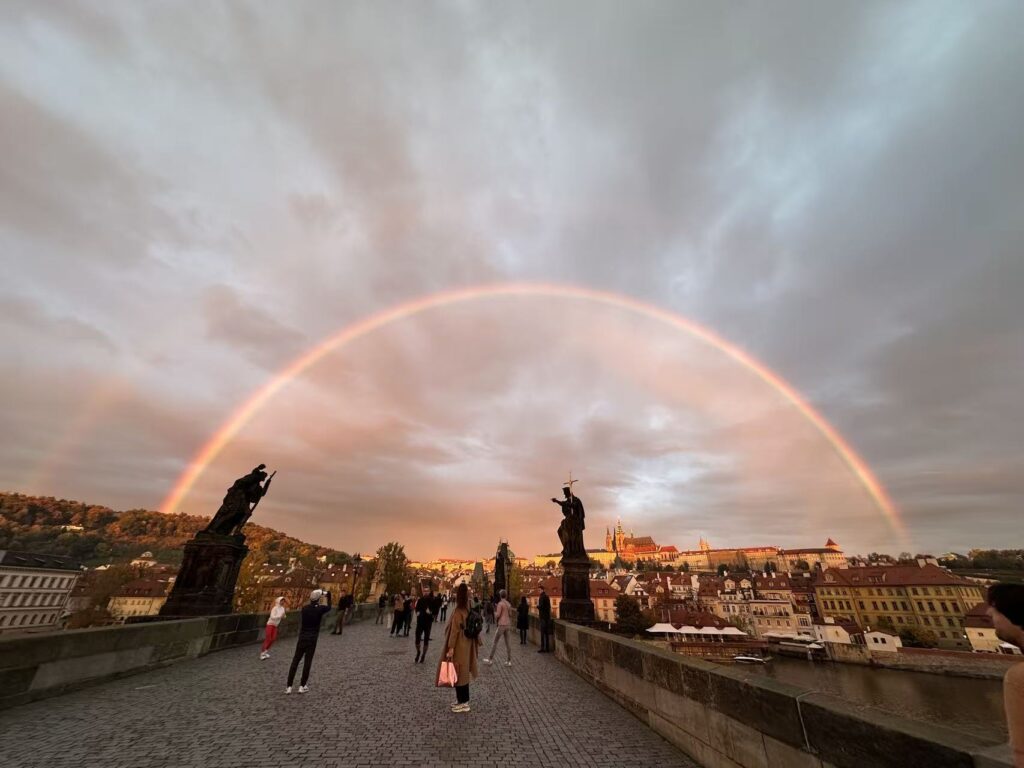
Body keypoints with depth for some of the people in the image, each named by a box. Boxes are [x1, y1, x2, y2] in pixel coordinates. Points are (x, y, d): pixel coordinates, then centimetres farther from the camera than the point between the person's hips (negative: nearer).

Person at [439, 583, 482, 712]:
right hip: (466, 644, 8)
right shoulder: (467, 609, 3)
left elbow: (455, 630, -22)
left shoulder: (458, 611, -22)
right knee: (462, 672, 19)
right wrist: (478, 641, 16)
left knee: (458, 672, 5)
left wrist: (450, 648, -18)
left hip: (459, 646, -8)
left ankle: (464, 703, 15)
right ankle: (462, 699, 30)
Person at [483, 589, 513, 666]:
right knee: (507, 643, 12)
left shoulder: (500, 603, -12)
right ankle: (509, 661, 12)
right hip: (508, 624, 7)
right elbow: (510, 615, 13)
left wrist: (495, 612, 3)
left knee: (495, 642, 4)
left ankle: (490, 659, 10)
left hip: (502, 625, -7)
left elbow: (497, 615, -15)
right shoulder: (509, 604, 8)